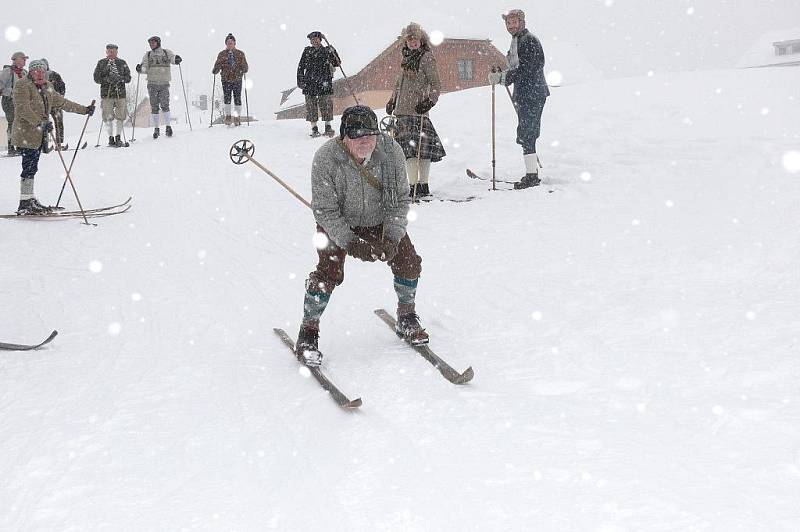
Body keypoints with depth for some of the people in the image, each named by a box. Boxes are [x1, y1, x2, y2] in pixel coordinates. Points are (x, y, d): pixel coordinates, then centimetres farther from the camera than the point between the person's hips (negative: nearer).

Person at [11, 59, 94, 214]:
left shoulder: (46, 88, 17)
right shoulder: (22, 86, -8)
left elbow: (62, 102, 25)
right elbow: (23, 110, -19)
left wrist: (84, 110, 24)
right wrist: (41, 123, -31)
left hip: (39, 134, 8)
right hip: (26, 134, -8)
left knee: (32, 168, 11)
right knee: (29, 168, -11)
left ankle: (30, 200, 15)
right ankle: (25, 203, -10)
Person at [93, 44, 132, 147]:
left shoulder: (122, 63, 9)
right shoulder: (101, 63, 6)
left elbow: (128, 78, 6)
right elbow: (96, 78, 2)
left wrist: (121, 78, -14)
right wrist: (107, 79, -15)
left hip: (120, 93, 1)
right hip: (106, 93, -1)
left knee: (121, 116, 1)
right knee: (108, 117, -2)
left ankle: (118, 137, 13)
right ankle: (111, 138, 7)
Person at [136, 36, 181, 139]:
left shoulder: (166, 53, 8)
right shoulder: (147, 55, 11)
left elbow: (173, 59, -1)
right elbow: (145, 69, 7)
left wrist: (177, 60, -24)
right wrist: (140, 69, -15)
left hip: (164, 83, -2)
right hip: (152, 84, 2)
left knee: (164, 105, -11)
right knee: (154, 106, 1)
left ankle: (168, 126, -2)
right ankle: (156, 129, 6)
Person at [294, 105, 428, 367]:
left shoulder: (391, 151, -22)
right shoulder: (325, 159, -29)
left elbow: (400, 199, -10)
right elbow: (325, 211, -22)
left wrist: (392, 237, -21)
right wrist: (351, 243, -31)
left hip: (381, 221, 3)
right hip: (337, 224, -3)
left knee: (409, 262, -3)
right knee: (330, 271, -18)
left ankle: (407, 319, 24)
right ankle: (308, 334, 1)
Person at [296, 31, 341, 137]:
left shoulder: (327, 51, 8)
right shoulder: (307, 51, 11)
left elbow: (337, 63, 3)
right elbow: (301, 67, 14)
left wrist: (333, 53, -12)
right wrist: (300, 80, 6)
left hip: (324, 82, -1)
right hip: (309, 83, 1)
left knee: (326, 104, -3)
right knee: (311, 105, -1)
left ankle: (328, 126, 8)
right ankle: (314, 128, 5)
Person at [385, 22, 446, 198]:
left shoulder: (426, 58, -4)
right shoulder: (407, 58, 19)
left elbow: (436, 84, -7)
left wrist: (430, 100, -20)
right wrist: (392, 100, 30)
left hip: (417, 110, -7)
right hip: (403, 111, 7)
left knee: (418, 147, -11)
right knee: (409, 149, 4)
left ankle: (422, 186, -10)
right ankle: (415, 185, 6)